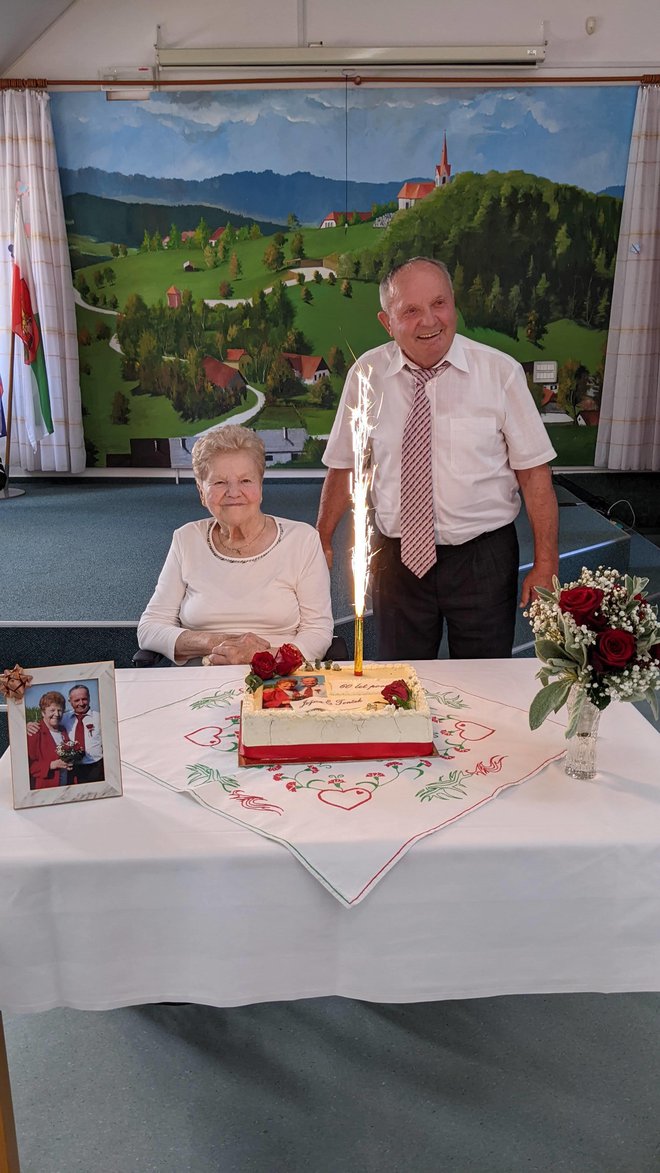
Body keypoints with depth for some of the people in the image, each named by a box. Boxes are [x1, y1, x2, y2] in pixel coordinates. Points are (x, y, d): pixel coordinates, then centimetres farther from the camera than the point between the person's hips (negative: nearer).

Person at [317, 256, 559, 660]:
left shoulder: (500, 372, -7)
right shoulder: (367, 374, -2)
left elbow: (534, 472, -6)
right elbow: (344, 465, 7)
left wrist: (546, 564, -10)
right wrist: (322, 540, 7)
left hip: (484, 555, -1)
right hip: (397, 557, 2)